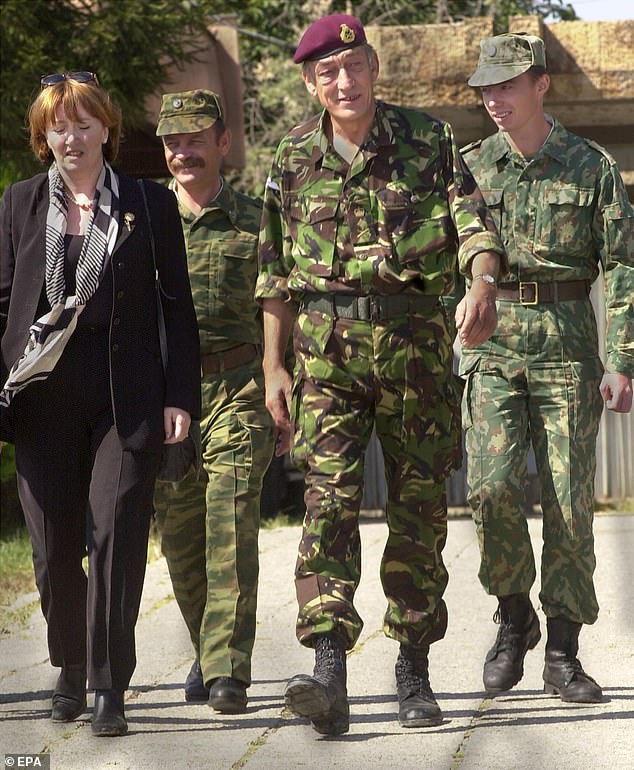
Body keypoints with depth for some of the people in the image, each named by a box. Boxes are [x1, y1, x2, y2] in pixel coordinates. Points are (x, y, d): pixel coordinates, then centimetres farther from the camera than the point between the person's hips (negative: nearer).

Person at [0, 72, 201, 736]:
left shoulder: (151, 205, 6)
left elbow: (177, 306, 6)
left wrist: (180, 396, -1)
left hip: (126, 397, -2)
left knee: (116, 533, -12)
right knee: (54, 543, 4)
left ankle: (109, 687, -8)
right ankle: (70, 668, 26)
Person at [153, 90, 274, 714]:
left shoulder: (255, 224, 6)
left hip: (238, 389, -3)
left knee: (231, 531, -12)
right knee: (180, 537, 7)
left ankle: (228, 671, -15)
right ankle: (208, 651, 26)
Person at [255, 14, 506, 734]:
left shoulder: (428, 139, 3)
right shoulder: (294, 157, 7)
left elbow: (472, 219, -6)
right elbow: (275, 275, 11)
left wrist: (482, 281, -28)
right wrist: (274, 368, 7)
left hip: (415, 343, 0)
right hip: (328, 349, 0)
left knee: (419, 505, 5)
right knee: (329, 495, -14)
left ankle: (413, 669, 17)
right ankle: (329, 674, -24)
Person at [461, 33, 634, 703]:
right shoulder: (470, 167, 8)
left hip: (567, 344, -1)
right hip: (492, 343, 1)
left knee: (569, 499, -2)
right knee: (493, 485, -15)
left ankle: (562, 653, 7)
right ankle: (513, 617, 8)